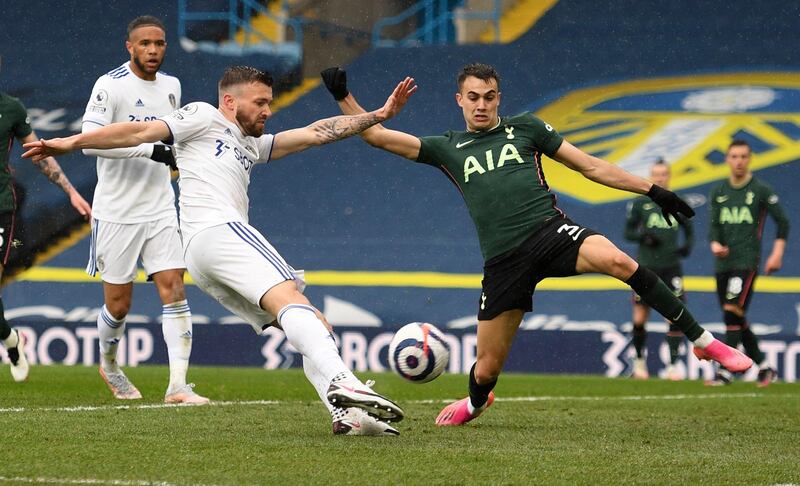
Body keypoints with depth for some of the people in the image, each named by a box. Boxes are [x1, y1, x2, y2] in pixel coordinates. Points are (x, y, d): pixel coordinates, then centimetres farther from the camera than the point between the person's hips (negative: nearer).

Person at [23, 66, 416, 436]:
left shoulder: (251, 146, 38)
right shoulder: (204, 117, 14)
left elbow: (316, 133, 35)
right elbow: (141, 132, 7)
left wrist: (379, 115, 30)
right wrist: (71, 143, 0)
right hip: (216, 229, -9)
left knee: (313, 326, -1)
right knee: (290, 298, -28)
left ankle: (346, 414, -17)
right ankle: (341, 383, -47)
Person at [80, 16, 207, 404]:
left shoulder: (171, 86, 9)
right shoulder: (110, 85, -11)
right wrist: (150, 149, -26)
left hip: (160, 209, 5)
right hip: (116, 213, -5)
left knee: (174, 290, -9)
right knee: (118, 305, 4)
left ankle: (178, 386, -13)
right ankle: (108, 363, 33)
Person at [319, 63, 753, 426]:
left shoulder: (525, 128, 16)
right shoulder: (448, 149, 18)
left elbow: (591, 166, 18)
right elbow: (376, 135, 15)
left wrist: (652, 190, 14)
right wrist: (342, 95, 3)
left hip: (550, 230, -1)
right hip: (504, 260, 2)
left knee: (616, 260, -33)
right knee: (488, 366, 1)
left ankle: (702, 340, -26)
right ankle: (475, 403, 40)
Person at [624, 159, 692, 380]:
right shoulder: (640, 203, 2)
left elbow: (689, 230, 15)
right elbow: (628, 232, 5)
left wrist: (687, 246, -5)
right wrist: (643, 236, -15)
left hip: (671, 267, 1)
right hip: (645, 267, -1)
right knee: (640, 318, 2)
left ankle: (673, 366, -7)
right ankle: (639, 360, 24)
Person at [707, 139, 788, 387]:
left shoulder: (761, 190, -1)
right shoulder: (718, 192, 12)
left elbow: (783, 222, 2)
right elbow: (714, 225, 9)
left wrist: (777, 254, -7)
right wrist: (715, 244, -13)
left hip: (747, 261, -6)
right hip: (723, 263, 6)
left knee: (733, 312, -19)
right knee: (736, 320, 8)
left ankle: (726, 369, -19)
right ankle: (764, 368, 20)